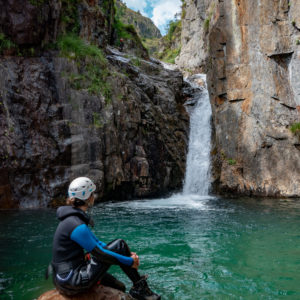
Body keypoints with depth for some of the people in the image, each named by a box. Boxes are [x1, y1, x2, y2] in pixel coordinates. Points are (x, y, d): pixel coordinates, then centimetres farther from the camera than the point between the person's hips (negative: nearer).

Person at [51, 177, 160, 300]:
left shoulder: (73, 218, 9)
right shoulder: (77, 226, -24)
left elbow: (96, 243, 13)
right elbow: (100, 254, -20)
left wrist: (127, 254, 7)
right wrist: (130, 261, -8)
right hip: (73, 283, -10)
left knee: (119, 288, 19)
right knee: (119, 244, -8)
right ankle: (139, 287, 5)